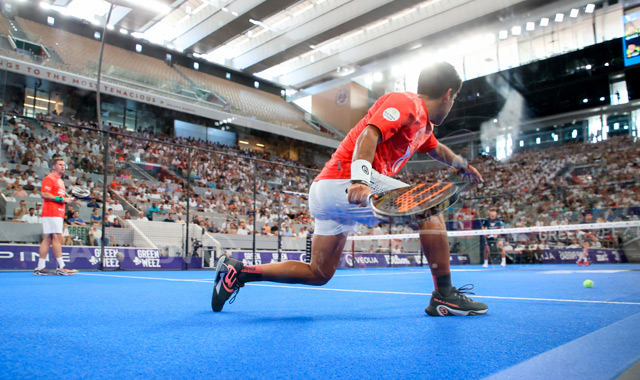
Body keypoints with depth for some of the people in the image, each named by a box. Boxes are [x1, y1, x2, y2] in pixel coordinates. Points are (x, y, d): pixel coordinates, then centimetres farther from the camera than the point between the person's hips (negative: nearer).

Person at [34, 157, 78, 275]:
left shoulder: (60, 181, 24)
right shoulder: (49, 178, -4)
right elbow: (44, 194, -16)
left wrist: (67, 200, 12)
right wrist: (61, 199, -17)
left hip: (58, 213, 9)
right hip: (51, 213, -9)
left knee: (48, 239, 8)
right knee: (57, 238, -11)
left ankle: (40, 268, 11)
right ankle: (61, 267, -11)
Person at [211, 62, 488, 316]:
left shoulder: (423, 124, 25)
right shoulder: (405, 103, -5)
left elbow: (436, 149, 48)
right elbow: (368, 136, -22)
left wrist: (461, 164, 56)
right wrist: (360, 179, -36)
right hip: (343, 181, -10)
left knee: (319, 274, 11)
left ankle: (238, 272, 13)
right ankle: (444, 296, -5)